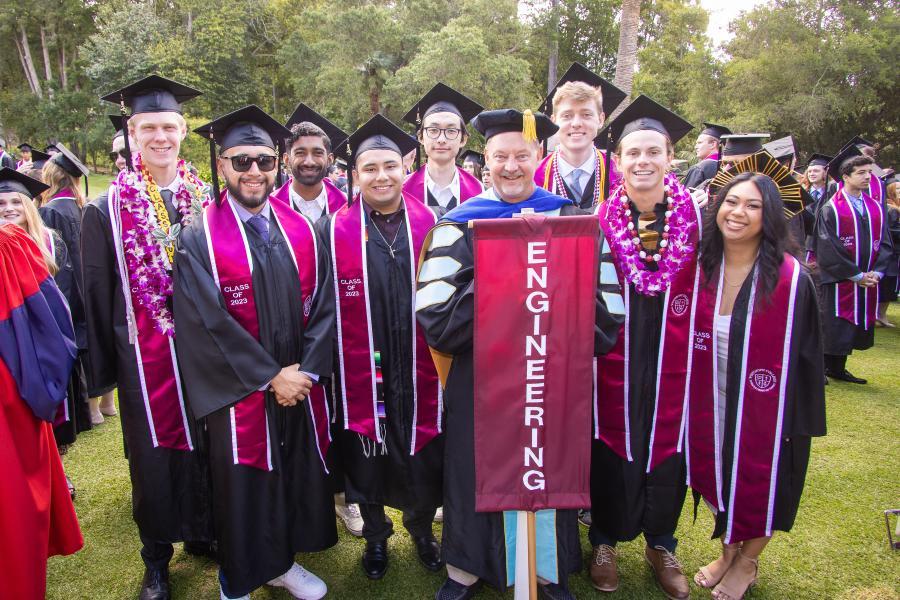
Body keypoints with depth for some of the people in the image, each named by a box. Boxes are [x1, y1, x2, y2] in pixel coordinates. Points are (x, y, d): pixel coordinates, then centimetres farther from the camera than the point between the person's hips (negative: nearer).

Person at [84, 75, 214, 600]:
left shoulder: (207, 201, 1)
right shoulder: (107, 211, -5)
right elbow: (99, 296, -2)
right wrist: (103, 368, -1)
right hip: (145, 355, -2)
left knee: (204, 445, 15)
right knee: (153, 453, 10)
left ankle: (203, 532, 38)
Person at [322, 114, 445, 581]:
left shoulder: (429, 225, 1)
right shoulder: (334, 231, -3)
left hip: (418, 370, 1)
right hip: (361, 372, -1)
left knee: (423, 454, 13)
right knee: (367, 456, 14)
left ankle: (422, 529, 42)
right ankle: (375, 537, 40)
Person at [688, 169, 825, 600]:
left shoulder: (791, 279, -18)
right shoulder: (700, 269, -7)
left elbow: (803, 356, -11)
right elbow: (685, 342, 2)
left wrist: (801, 422, -8)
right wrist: (687, 403, 1)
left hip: (764, 410, -3)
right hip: (710, 408, 4)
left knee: (759, 487, 14)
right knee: (718, 480, 19)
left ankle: (747, 563, 42)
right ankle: (728, 551, 46)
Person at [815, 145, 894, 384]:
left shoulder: (876, 208, 9)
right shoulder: (830, 210, -9)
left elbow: (885, 244, 9)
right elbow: (828, 250, -14)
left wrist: (876, 272, -6)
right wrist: (857, 275, -14)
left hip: (868, 282, 6)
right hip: (839, 282, -6)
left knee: (856, 327, 12)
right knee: (833, 327, -1)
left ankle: (837, 369, 24)